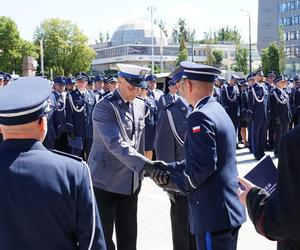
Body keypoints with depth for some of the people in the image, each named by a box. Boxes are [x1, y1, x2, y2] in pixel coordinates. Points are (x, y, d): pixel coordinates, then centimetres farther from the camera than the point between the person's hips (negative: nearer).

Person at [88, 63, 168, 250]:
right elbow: (115, 144, -29)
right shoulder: (105, 107, -16)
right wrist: (146, 165, -39)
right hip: (105, 182, -6)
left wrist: (141, 173, 15)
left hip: (131, 182, 6)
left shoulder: (140, 105, 6)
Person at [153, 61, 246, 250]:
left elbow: (203, 166, -24)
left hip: (214, 215, -10)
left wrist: (173, 182, -10)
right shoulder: (218, 111, 12)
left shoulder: (200, 117, -18)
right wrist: (169, 168, 12)